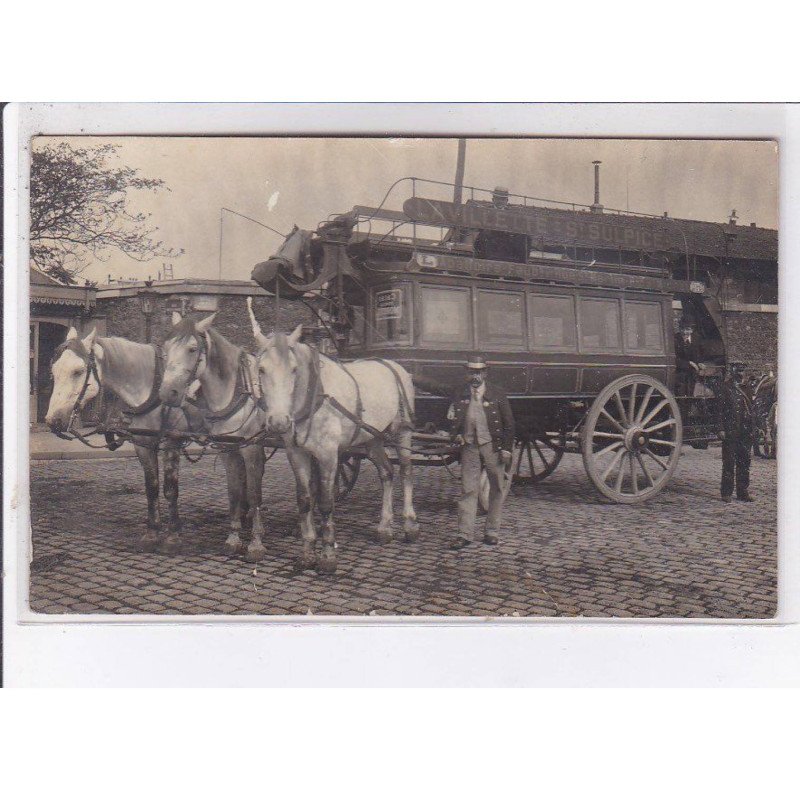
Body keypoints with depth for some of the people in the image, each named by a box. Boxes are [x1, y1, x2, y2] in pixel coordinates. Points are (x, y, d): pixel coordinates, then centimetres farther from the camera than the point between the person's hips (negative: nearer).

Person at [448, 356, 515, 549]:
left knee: (497, 489, 6)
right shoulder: (460, 397, 5)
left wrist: (506, 448, -6)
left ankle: (492, 531, 18)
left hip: (493, 446, -1)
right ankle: (465, 533, 2)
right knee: (468, 489, 0)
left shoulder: (497, 396, -1)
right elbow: (453, 419, 17)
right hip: (469, 447, 1)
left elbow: (508, 423, 0)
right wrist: (456, 435, -3)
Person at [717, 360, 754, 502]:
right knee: (729, 462, -3)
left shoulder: (746, 389, 14)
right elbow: (720, 409, -6)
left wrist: (752, 429, 14)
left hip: (746, 432, 6)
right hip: (730, 432, -5)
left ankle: (743, 492, 16)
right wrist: (721, 429, -13)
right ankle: (726, 493, 3)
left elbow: (751, 409, 19)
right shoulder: (725, 388, -2)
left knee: (744, 462, 8)